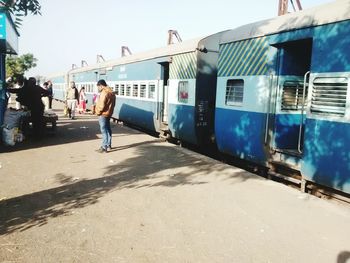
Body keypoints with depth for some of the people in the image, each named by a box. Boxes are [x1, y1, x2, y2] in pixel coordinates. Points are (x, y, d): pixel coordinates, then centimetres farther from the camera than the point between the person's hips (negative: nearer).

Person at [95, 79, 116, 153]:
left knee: (104, 131, -6)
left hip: (103, 114, -10)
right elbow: (113, 104, 15)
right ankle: (109, 145, 29)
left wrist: (98, 112, -8)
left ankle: (104, 147, -3)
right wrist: (110, 110, 15)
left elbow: (101, 105, -22)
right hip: (109, 113, 10)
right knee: (108, 129, 18)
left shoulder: (104, 93, -20)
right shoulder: (111, 92, 11)